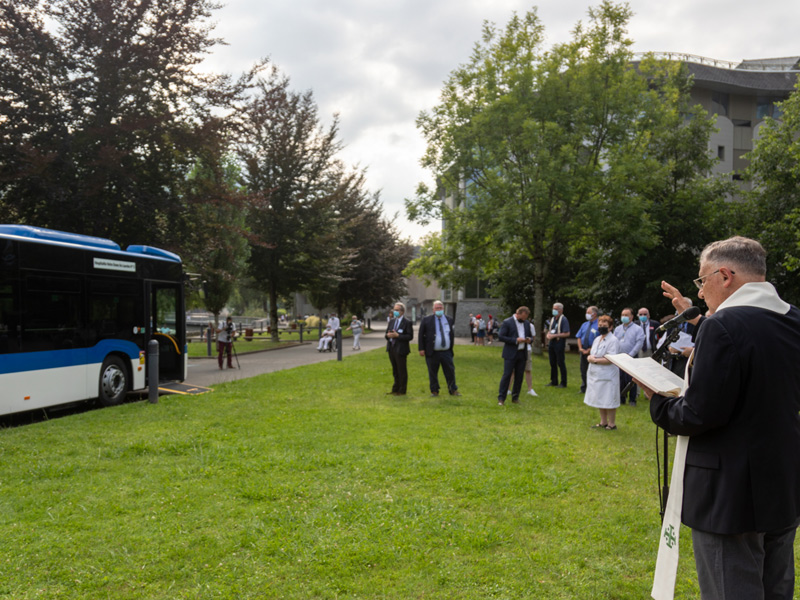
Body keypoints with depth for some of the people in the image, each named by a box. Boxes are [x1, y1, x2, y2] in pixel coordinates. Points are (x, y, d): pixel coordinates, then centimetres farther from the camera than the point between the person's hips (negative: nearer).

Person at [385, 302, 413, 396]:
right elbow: (386, 334, 14)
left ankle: (402, 391, 8)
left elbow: (410, 336, -15)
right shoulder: (391, 321, 12)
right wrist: (388, 335, -10)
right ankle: (395, 389, 26)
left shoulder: (407, 323, -8)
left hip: (401, 350, -7)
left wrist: (397, 335, -22)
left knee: (402, 371, -1)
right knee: (395, 371, 16)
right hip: (391, 348, 7)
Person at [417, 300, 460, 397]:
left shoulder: (449, 320, 10)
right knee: (433, 373, 4)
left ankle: (453, 390, 18)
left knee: (450, 371, 6)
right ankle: (434, 391, 17)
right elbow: (421, 335, -1)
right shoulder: (426, 320, -1)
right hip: (432, 353, -3)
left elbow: (451, 334, 19)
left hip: (446, 352, 3)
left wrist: (451, 347, 14)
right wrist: (421, 349, -8)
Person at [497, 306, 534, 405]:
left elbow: (531, 336, 21)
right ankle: (501, 398, -2)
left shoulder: (527, 323, 12)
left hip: (522, 354, 5)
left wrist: (529, 340, -4)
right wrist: (515, 340, -18)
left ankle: (515, 397, 17)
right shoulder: (507, 322, -6)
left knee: (519, 376, 7)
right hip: (510, 354, -5)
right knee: (507, 375, -7)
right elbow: (500, 337, -11)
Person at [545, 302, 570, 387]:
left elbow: (567, 333, -16)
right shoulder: (552, 319, 14)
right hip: (551, 343, 7)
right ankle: (554, 381, 22)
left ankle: (563, 383, 6)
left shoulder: (563, 320, -9)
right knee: (552, 363, 12)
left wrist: (555, 335, -18)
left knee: (561, 364, -2)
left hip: (559, 344, -7)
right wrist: (548, 335, -1)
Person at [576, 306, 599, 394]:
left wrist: (590, 350, -15)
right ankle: (583, 388, 24)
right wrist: (580, 348, -1)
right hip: (583, 351, 6)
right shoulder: (584, 325, 13)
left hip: (593, 351, -6)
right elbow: (579, 337, 14)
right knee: (583, 370, 13)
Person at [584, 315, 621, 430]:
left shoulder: (613, 340, -12)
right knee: (599, 400, 14)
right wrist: (590, 357, -5)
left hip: (607, 376, -8)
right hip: (595, 374, 8)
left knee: (609, 401, -1)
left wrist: (595, 360, -14)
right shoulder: (597, 339, 14)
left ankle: (611, 424, 10)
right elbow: (591, 354, 18)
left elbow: (610, 360, -19)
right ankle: (603, 422, 26)